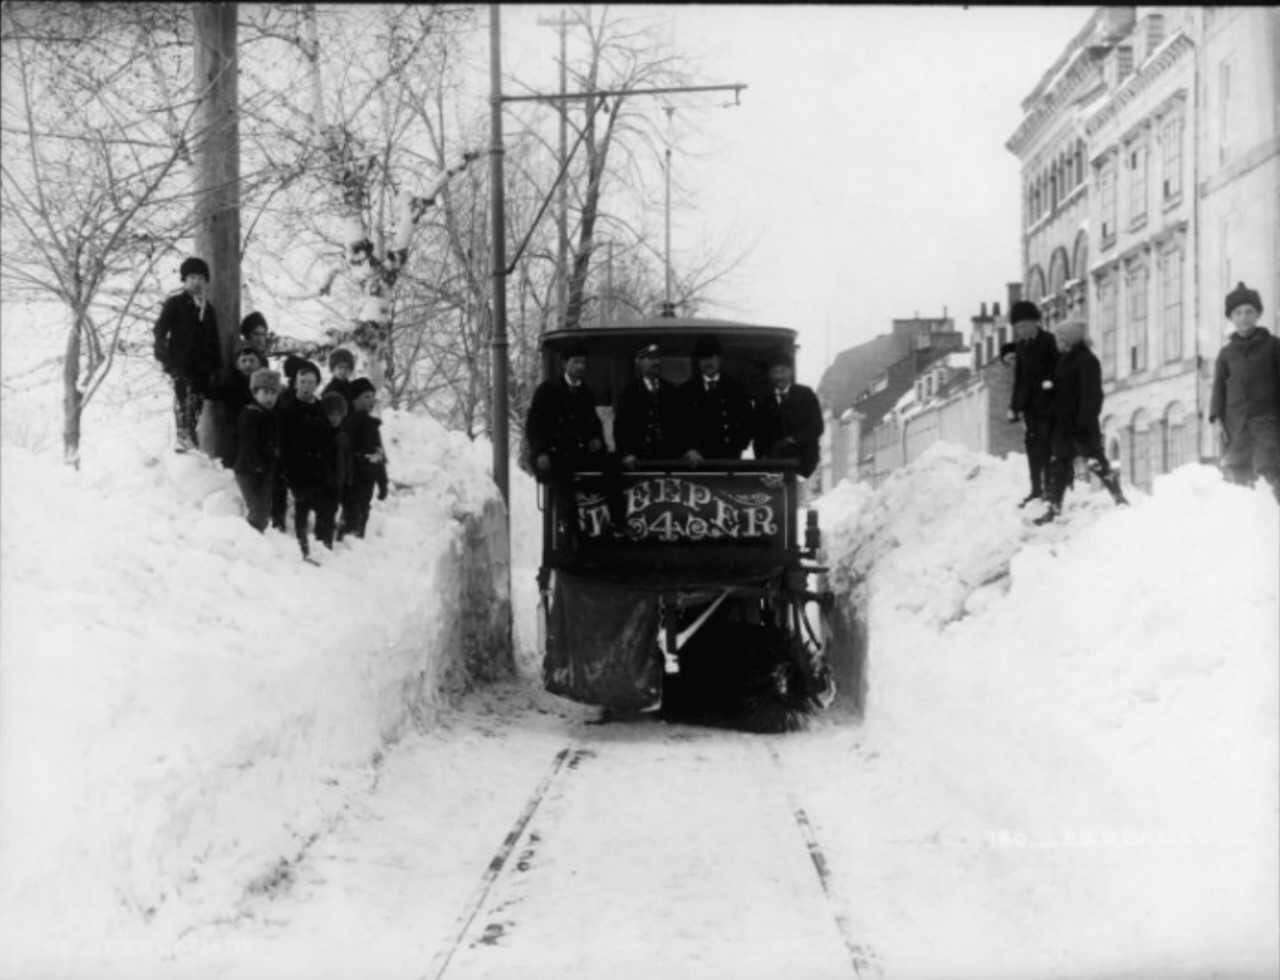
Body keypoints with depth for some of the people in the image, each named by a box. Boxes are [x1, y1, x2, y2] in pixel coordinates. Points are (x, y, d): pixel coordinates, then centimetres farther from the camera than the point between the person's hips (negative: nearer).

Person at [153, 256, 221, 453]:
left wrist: (215, 366, 15)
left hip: (202, 367, 5)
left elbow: (213, 341, 23)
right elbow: (160, 331, -2)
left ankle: (190, 439, 12)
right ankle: (183, 437, -22)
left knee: (197, 401, 3)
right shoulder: (175, 303, 3)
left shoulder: (208, 309, 19)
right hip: (180, 363, -5)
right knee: (184, 395, -19)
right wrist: (163, 356, -12)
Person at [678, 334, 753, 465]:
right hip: (697, 459, 0)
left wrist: (738, 450, -6)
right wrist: (690, 449, -14)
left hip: (729, 458, 0)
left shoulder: (735, 388, 10)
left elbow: (746, 421, 6)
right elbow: (682, 424, 2)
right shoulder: (687, 390, 10)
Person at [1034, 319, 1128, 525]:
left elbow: (1092, 395, -18)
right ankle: (1054, 508, 10)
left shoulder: (1086, 361, -12)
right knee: (1059, 464, 8)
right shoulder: (1064, 360, 15)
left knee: (1096, 461, -4)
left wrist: (1084, 421, -23)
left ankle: (1119, 497, 9)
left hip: (1081, 425, -9)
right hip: (1062, 424, 9)